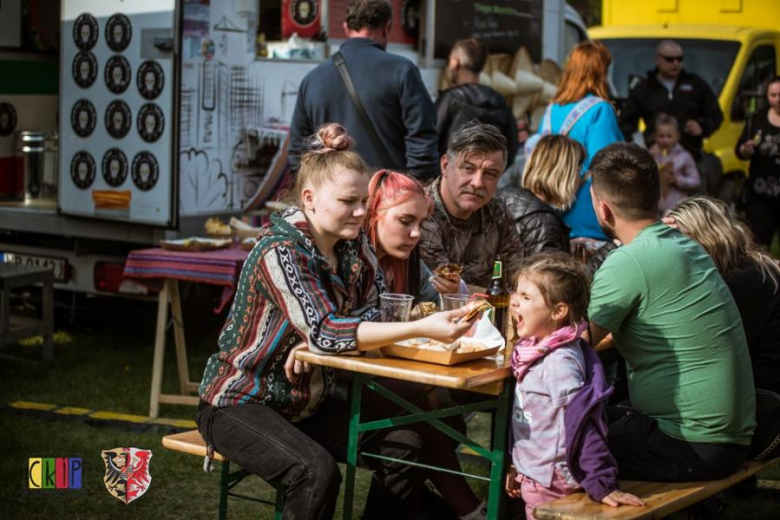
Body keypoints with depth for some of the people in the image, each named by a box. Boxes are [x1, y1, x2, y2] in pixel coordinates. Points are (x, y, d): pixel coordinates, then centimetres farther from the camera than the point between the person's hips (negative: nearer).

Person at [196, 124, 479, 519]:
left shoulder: (354, 245, -1)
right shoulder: (280, 251, -23)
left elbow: (372, 312, -3)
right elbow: (325, 332, -31)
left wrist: (318, 339, -23)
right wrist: (423, 328, -38)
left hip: (307, 402, 7)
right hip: (240, 404, -7)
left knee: (405, 446, -8)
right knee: (316, 471, -31)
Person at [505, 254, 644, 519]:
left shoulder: (560, 361, -22)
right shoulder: (539, 352, 5)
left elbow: (580, 423, -25)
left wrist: (601, 483, -25)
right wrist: (519, 466, 23)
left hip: (549, 485, -9)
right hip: (533, 475, 9)